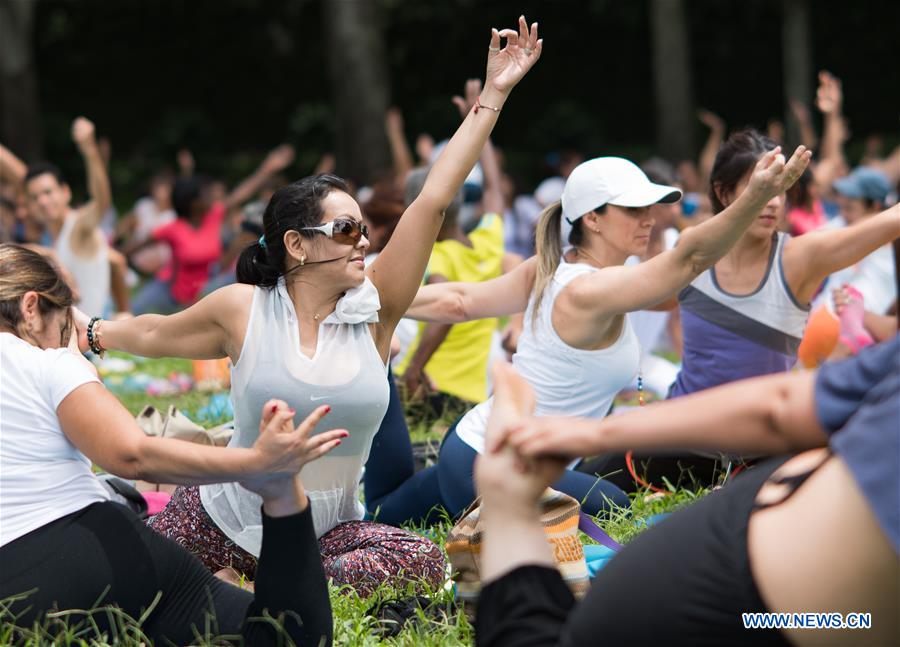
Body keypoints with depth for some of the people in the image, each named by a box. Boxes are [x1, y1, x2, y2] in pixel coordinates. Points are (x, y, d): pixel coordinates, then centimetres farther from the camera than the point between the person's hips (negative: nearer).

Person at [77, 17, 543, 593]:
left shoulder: (374, 309, -5)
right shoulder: (243, 309, -7)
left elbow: (433, 200, -10)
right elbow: (156, 334, 14)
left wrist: (493, 96, -14)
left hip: (328, 530, 2)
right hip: (225, 517, -1)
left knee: (424, 563, -27)